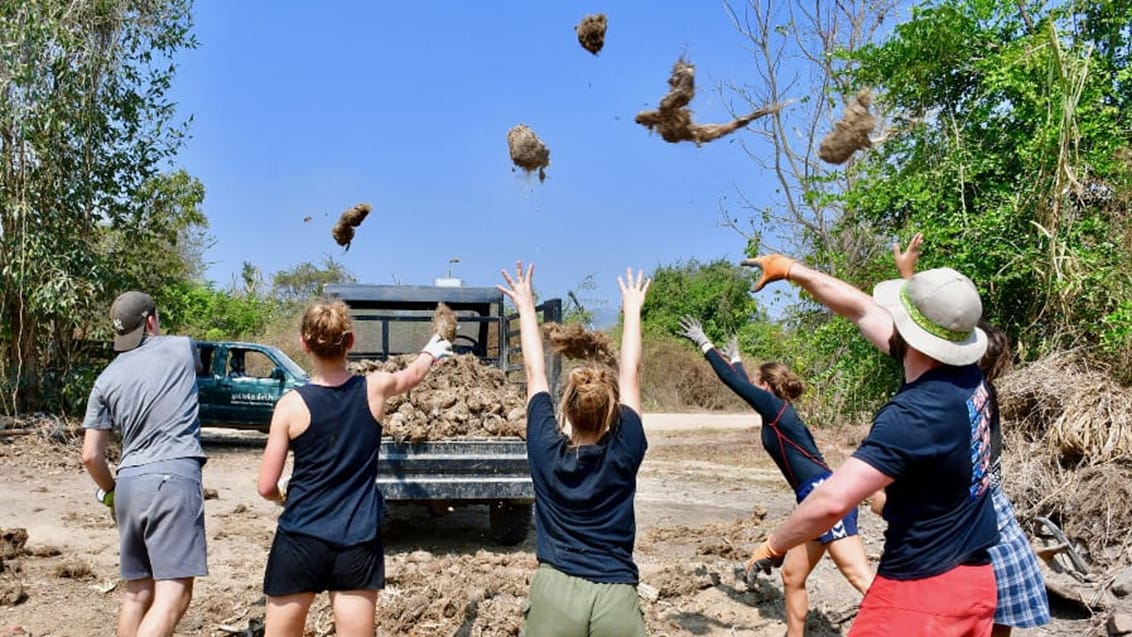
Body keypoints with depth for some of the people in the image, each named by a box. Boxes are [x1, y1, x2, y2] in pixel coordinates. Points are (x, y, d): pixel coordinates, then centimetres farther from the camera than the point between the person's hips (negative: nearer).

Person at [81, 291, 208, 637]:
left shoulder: (106, 379, 11)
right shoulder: (181, 348, 5)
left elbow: (90, 455, 7)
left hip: (129, 482, 5)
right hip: (174, 478, -5)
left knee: (137, 590, 17)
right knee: (173, 594, -10)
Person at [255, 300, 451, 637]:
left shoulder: (292, 404, -9)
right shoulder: (375, 388, -2)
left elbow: (266, 487, -5)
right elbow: (412, 375, 22)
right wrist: (430, 353, 44)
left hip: (301, 542, -1)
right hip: (358, 544, 2)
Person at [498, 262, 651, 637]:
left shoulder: (546, 448, -3)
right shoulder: (624, 451, -4)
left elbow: (534, 372, 8)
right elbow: (631, 374, 8)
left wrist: (526, 307, 20)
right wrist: (632, 310, 20)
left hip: (554, 590, 0)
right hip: (617, 595, 0)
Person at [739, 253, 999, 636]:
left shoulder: (913, 415, -27)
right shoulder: (966, 375, -1)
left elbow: (832, 501, -30)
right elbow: (864, 311, 8)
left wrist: (773, 545, -12)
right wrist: (792, 270, 16)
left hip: (921, 594, -9)